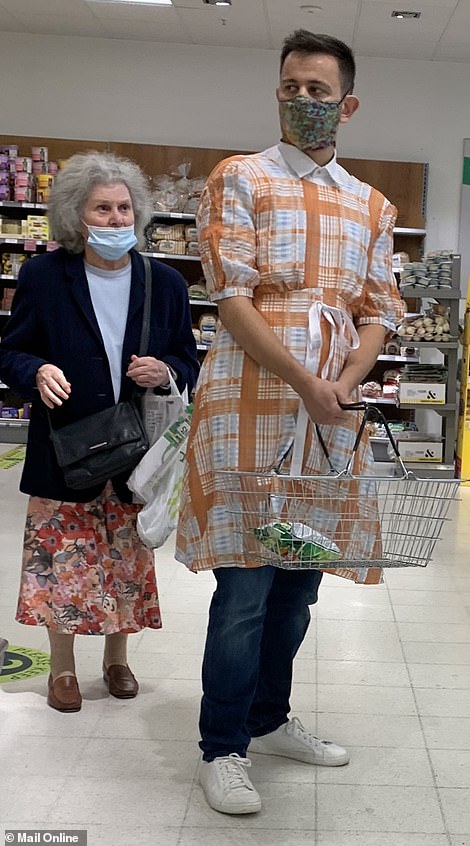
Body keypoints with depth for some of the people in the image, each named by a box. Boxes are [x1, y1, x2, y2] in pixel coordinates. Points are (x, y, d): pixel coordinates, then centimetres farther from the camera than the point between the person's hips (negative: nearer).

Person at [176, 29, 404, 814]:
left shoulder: (372, 207, 15)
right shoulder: (240, 178, 1)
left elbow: (378, 313, 11)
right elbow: (232, 300, -9)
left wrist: (344, 385, -9)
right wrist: (307, 386, -16)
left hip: (335, 411, 5)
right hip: (253, 403, -5)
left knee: (300, 579, 12)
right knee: (245, 585, -3)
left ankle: (268, 718, 29)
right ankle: (222, 749, 10)